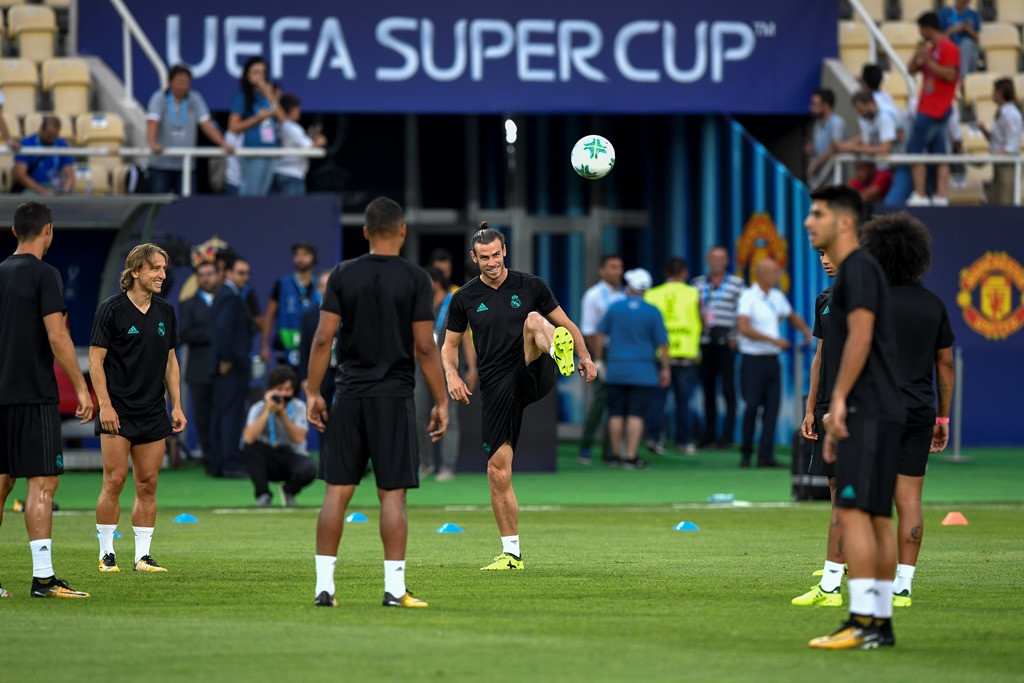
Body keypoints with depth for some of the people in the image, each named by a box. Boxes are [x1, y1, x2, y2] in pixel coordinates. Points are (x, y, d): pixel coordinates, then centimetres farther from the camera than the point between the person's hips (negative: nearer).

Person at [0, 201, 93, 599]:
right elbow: (57, 337, -15)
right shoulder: (44, 275, -9)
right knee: (43, 482, -7)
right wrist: (81, 387, -11)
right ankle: (43, 578, -12)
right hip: (34, 396, -7)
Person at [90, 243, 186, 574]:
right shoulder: (112, 309, -6)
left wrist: (177, 406, 11)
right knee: (114, 481, -7)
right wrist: (105, 404, -13)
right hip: (118, 411, -5)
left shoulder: (165, 311, 11)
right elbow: (96, 359, -6)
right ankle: (106, 554, 1)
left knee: (148, 485, 4)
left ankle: (143, 555, 8)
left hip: (153, 413, 5)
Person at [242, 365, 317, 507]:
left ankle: (289, 491, 3)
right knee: (249, 446, -30)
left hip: (293, 457, 0)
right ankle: (263, 494, -12)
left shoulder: (299, 407, -7)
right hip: (268, 462, 0)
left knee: (309, 469, -34)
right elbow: (249, 438, -29)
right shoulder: (259, 408, -10)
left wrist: (282, 414, -29)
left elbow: (298, 439, -21)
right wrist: (268, 410, -28)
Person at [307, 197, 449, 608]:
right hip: (394, 397, -2)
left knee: (337, 492, 4)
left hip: (349, 396, 2)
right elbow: (425, 347, -6)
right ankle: (394, 588, -3)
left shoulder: (343, 275, 3)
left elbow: (323, 338, -1)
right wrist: (441, 402, 0)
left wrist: (313, 393, 6)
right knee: (392, 493, -1)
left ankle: (324, 586, 3)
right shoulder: (415, 279, -4)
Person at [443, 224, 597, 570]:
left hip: (532, 376, -2)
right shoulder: (465, 298, 9)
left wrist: (585, 357, -1)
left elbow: (565, 323, 13)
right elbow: (449, 346, 17)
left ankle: (559, 354, -67)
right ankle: (511, 552, 8)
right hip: (496, 388, 2)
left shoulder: (530, 286, 6)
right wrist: (452, 375, -3)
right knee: (498, 470, -3)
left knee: (534, 320, -30)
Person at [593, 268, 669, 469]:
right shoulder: (653, 312, -5)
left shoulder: (614, 308, 2)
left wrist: (598, 359, 19)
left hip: (616, 370, 3)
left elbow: (600, 336, 7)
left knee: (616, 414, 9)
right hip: (643, 373, -3)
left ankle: (616, 455, 14)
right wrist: (665, 369, 6)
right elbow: (662, 344, -4)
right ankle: (631, 457, -6)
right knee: (636, 415, -3)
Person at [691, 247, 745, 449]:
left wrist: (736, 336, -7)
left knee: (728, 389, -4)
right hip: (704, 342, 3)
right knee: (708, 389, 5)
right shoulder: (698, 283, 14)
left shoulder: (737, 284, 5)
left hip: (726, 343, -3)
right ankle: (709, 433, 10)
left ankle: (727, 435, -2)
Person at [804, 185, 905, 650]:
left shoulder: (858, 268, -9)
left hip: (869, 412, -10)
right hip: (872, 414, 10)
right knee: (876, 516, 8)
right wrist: (836, 420, 23)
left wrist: (839, 399, -19)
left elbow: (860, 337, -18)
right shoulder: (848, 273, 21)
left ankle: (862, 621, -19)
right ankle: (881, 623, 9)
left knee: (853, 510, -14)